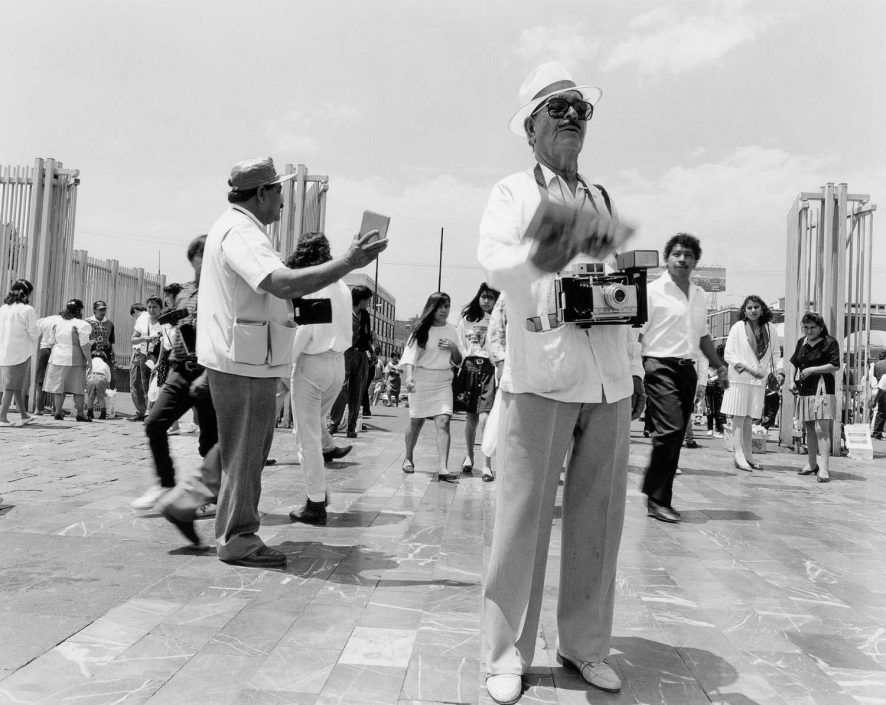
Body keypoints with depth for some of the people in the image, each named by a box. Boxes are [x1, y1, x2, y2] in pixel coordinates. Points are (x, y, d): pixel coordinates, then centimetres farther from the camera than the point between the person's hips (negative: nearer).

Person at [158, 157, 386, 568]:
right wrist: (348, 262, -31)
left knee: (245, 445, 21)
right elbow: (284, 284, -34)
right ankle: (238, 540, 14)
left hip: (235, 359, 11)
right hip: (244, 363, -11)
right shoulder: (241, 233, -18)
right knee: (245, 451, 1)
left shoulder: (233, 228, 19)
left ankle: (184, 500, 27)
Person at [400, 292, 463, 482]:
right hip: (421, 379, -2)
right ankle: (408, 458, 31)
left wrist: (454, 348, -5)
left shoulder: (451, 332, 10)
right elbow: (410, 355, -13)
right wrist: (409, 377, -30)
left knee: (443, 421, -13)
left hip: (443, 381, 2)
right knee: (416, 422, 8)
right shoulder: (421, 329, -2)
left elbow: (458, 361, 17)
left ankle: (442, 468, -17)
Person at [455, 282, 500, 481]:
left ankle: (486, 465, -8)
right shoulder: (466, 319, 12)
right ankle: (469, 455, 30)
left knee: (485, 416, -12)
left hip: (490, 369, -3)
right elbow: (460, 347, 15)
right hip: (469, 367, 3)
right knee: (470, 417, 8)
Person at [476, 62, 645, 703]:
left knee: (598, 519, 8)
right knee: (523, 518, -3)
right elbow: (494, 262, -16)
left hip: (609, 384, 5)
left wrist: (634, 366, 19)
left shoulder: (601, 199, 20)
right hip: (540, 379, -5)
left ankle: (585, 644, 23)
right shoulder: (511, 193, 4)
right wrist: (536, 258, -36)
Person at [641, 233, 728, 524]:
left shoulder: (698, 295, 17)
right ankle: (656, 499, -8)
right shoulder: (652, 291, -4)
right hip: (660, 366, -7)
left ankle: (660, 497, 16)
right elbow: (636, 334, -10)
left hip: (688, 368, 7)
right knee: (670, 429, -18)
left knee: (676, 435, 7)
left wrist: (719, 365, 24)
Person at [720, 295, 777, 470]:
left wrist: (771, 373, 4)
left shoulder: (769, 330, 9)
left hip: (759, 380, 4)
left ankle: (748, 454, 14)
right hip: (739, 378, -4)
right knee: (739, 418, -5)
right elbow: (729, 355, -7)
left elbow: (773, 354, 18)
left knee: (749, 419, 9)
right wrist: (749, 368, -15)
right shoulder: (737, 328, -3)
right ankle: (738, 455, -6)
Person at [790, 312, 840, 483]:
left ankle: (824, 468, -15)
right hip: (804, 391, 7)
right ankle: (812, 464, 23)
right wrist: (793, 381, 12)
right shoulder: (801, 342, 14)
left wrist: (812, 370, -16)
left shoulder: (830, 342, -4)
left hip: (822, 390, -7)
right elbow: (794, 363, 25)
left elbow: (835, 366, -12)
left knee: (821, 429, -13)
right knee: (809, 429, 13)